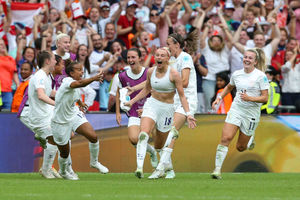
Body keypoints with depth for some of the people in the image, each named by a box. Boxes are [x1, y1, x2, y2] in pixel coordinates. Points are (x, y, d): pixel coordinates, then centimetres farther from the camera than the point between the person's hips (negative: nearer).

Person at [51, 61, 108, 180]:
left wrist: (80, 104, 26)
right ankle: (63, 172, 38)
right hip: (61, 121, -7)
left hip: (74, 115, 7)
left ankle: (94, 162, 11)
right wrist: (94, 78, -65)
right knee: (64, 152, 6)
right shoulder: (67, 82, -27)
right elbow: (79, 83, -52)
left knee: (93, 137, -13)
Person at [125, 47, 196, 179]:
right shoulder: (150, 71, 3)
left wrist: (188, 114, -17)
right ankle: (139, 167, -35)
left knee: (159, 145, 4)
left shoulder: (173, 74, -11)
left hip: (167, 109, -2)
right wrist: (132, 101, 20)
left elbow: (182, 96, -9)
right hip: (151, 105, 2)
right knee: (143, 134, -25)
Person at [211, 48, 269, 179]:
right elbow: (229, 87, 26)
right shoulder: (237, 74, 5)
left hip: (251, 114, -3)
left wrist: (249, 98, -25)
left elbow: (265, 98, -10)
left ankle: (250, 139, 43)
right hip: (235, 109, 3)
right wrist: (219, 98, 12)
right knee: (225, 138, -17)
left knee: (240, 147, 7)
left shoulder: (260, 76, -9)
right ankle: (217, 169, -14)